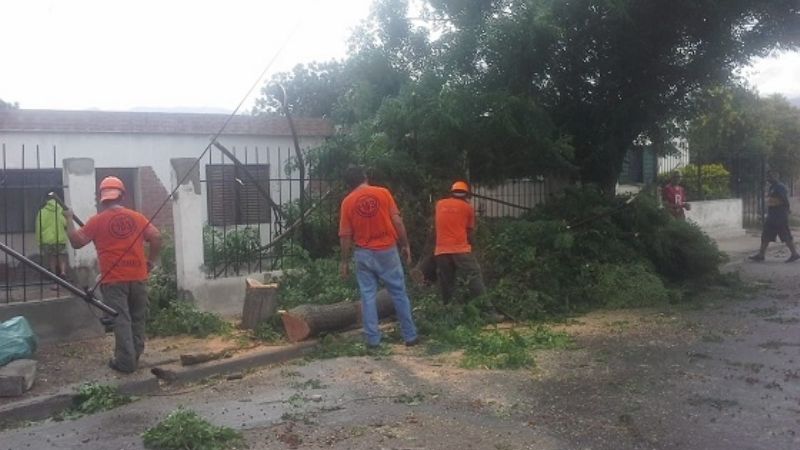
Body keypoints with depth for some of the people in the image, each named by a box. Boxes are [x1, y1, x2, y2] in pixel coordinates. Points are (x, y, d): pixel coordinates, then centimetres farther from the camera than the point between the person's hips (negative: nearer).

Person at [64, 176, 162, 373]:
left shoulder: (97, 220, -4)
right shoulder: (136, 217, 4)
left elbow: (76, 242, 1)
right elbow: (156, 237, -2)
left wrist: (69, 220, 14)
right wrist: (151, 261, 9)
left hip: (113, 279, -3)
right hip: (138, 277, 3)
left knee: (121, 320, 1)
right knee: (137, 318, 15)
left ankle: (126, 362, 2)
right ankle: (134, 357, 24)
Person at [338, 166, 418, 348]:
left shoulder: (347, 202, -1)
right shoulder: (383, 193, -3)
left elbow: (345, 236, 0)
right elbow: (397, 221, -5)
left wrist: (345, 261, 7)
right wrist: (405, 245, 4)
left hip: (364, 254, 0)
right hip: (387, 250, 0)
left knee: (368, 296, 7)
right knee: (399, 293, 8)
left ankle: (372, 339, 8)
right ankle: (410, 336, 13)